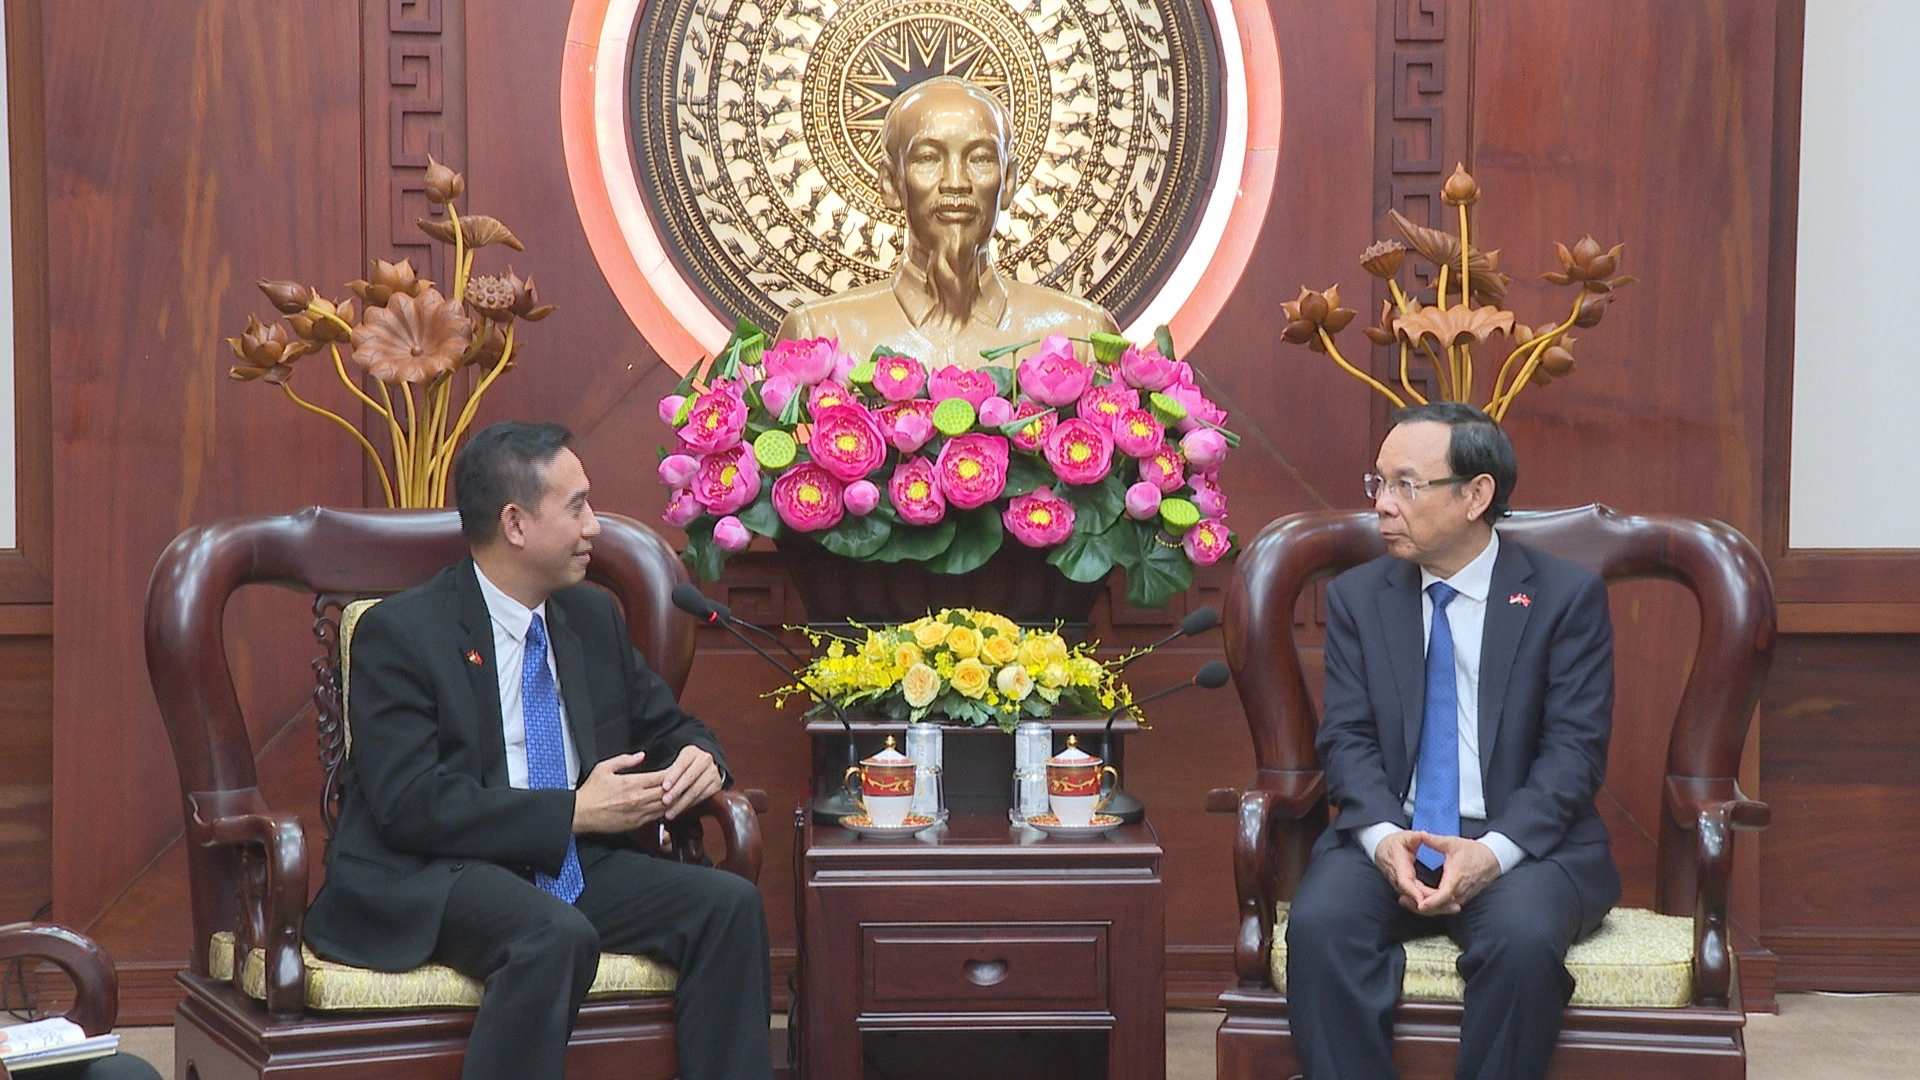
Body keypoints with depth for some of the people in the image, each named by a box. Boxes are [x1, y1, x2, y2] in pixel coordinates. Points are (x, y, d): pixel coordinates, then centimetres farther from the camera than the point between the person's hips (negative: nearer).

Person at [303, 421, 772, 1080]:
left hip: (577, 868, 6)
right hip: (430, 879, -6)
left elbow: (665, 728, 24)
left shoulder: (595, 618, 13)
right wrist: (573, 811, -19)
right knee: (556, 937, -36)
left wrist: (698, 756, -2)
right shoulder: (398, 633, -7)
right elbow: (409, 804, -17)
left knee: (729, 903, -18)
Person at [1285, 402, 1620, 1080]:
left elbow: (1575, 747, -5)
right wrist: (1383, 837, -17)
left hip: (1521, 843, -2)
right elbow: (1348, 739, 4)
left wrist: (1496, 849, -21)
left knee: (1523, 939, -35)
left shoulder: (1568, 596, 2)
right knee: (1318, 925, -30)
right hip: (1388, 838, 2)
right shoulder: (1355, 598, 11)